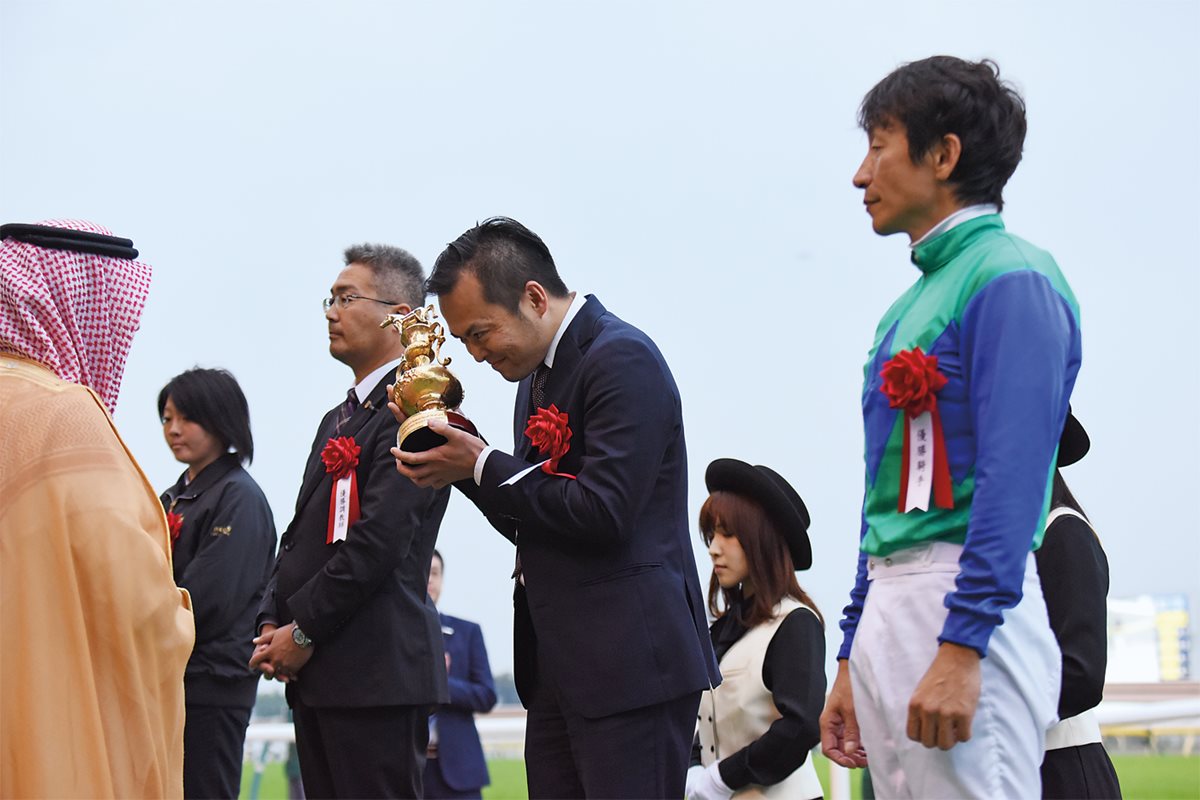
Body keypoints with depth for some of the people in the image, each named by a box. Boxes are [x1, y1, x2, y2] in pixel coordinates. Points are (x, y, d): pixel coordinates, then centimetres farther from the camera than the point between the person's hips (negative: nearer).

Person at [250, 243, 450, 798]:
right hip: (316, 672, 10)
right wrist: (272, 625, 5)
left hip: (376, 671, -10)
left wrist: (305, 632, -13)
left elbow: (380, 539, -18)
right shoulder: (338, 419, 22)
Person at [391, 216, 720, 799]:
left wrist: (480, 466, -12)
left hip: (630, 662, -9)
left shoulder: (622, 359, -13)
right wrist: (457, 454, 6)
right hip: (558, 664, 9)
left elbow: (602, 512, -21)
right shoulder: (538, 373, 17)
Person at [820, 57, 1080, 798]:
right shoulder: (910, 306, 19)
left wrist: (961, 648, -23)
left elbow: (1013, 477, -17)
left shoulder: (1010, 279, -8)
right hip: (888, 613, 9)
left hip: (967, 604, -9)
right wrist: (853, 663, 20)